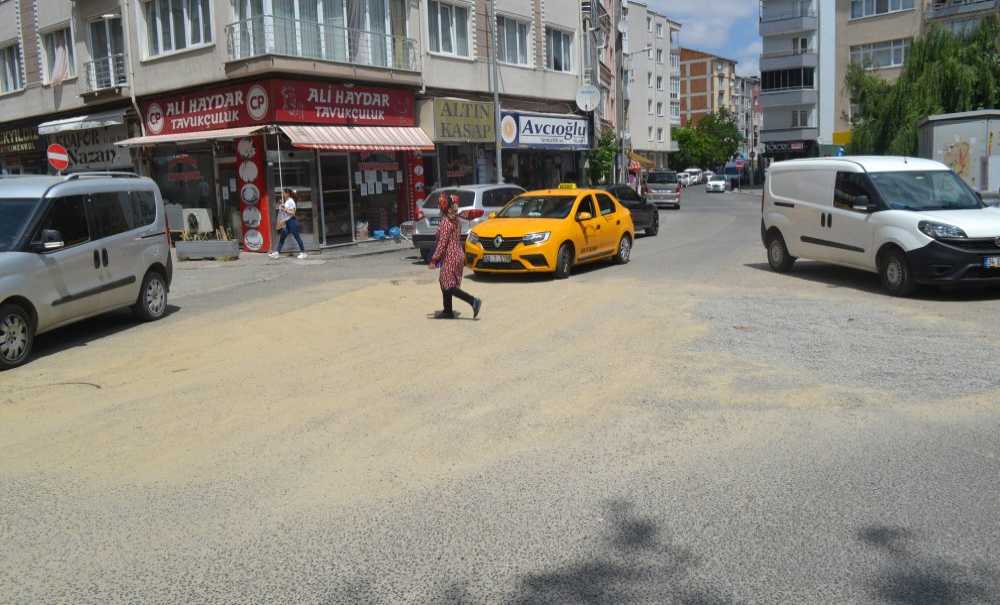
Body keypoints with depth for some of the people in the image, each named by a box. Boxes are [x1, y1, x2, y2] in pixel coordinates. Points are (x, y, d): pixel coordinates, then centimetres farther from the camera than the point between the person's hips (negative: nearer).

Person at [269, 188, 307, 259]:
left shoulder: (290, 201, -11)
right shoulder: (285, 202, 15)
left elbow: (292, 213, -16)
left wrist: (285, 210, -19)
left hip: (292, 221, -9)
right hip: (287, 222, 9)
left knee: (297, 237, -4)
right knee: (282, 237, 5)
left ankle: (303, 253, 3)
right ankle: (277, 253, 5)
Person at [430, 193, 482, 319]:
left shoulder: (446, 222, -16)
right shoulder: (456, 221, 11)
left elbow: (442, 243, -19)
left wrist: (434, 259, -15)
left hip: (450, 257, -9)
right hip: (458, 254, 9)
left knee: (449, 286, -7)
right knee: (444, 283, 16)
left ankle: (474, 301, -17)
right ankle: (448, 311, 20)